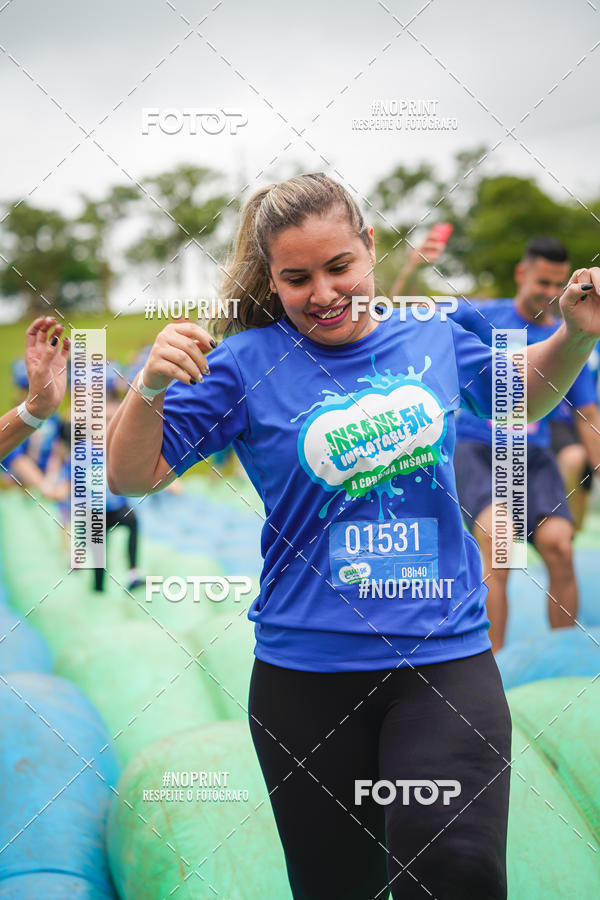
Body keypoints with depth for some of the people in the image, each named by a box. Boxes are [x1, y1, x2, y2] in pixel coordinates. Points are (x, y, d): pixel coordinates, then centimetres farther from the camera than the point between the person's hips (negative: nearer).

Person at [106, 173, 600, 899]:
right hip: (308, 672, 0)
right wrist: (150, 387, -23)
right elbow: (129, 478, -5)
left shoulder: (433, 340, 3)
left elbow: (522, 398, 24)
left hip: (445, 655, 1)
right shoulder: (248, 363, -4)